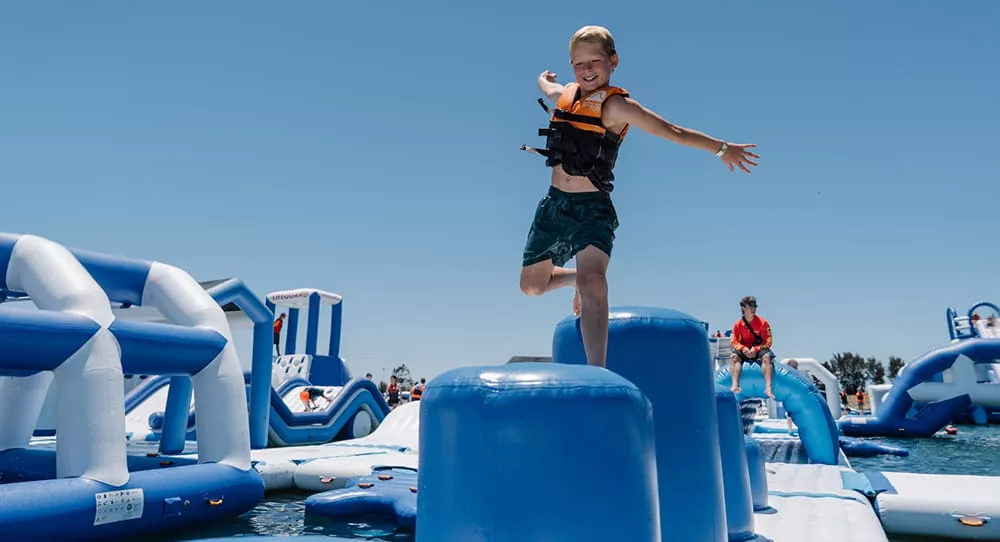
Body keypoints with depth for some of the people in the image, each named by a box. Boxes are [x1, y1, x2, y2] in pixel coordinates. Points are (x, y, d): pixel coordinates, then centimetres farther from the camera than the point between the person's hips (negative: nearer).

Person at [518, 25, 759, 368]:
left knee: (592, 281, -28)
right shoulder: (565, 95, 10)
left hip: (592, 209, -6)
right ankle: (576, 278, 44)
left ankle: (597, 373, -29)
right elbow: (544, 84, 36)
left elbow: (672, 131, -13)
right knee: (531, 285, 13)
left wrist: (720, 147, -18)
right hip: (553, 203, 6)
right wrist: (545, 77, 57)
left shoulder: (615, 105, -7)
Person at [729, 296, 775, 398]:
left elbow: (768, 341, -7)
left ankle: (768, 388, -42)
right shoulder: (738, 324, 0)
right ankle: (735, 386, -41)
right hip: (744, 351, 1)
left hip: (759, 350, -1)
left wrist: (756, 349, -21)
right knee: (733, 356, -28)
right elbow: (734, 341, -3)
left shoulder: (763, 323, -4)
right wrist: (743, 348, -23)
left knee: (767, 356, -34)